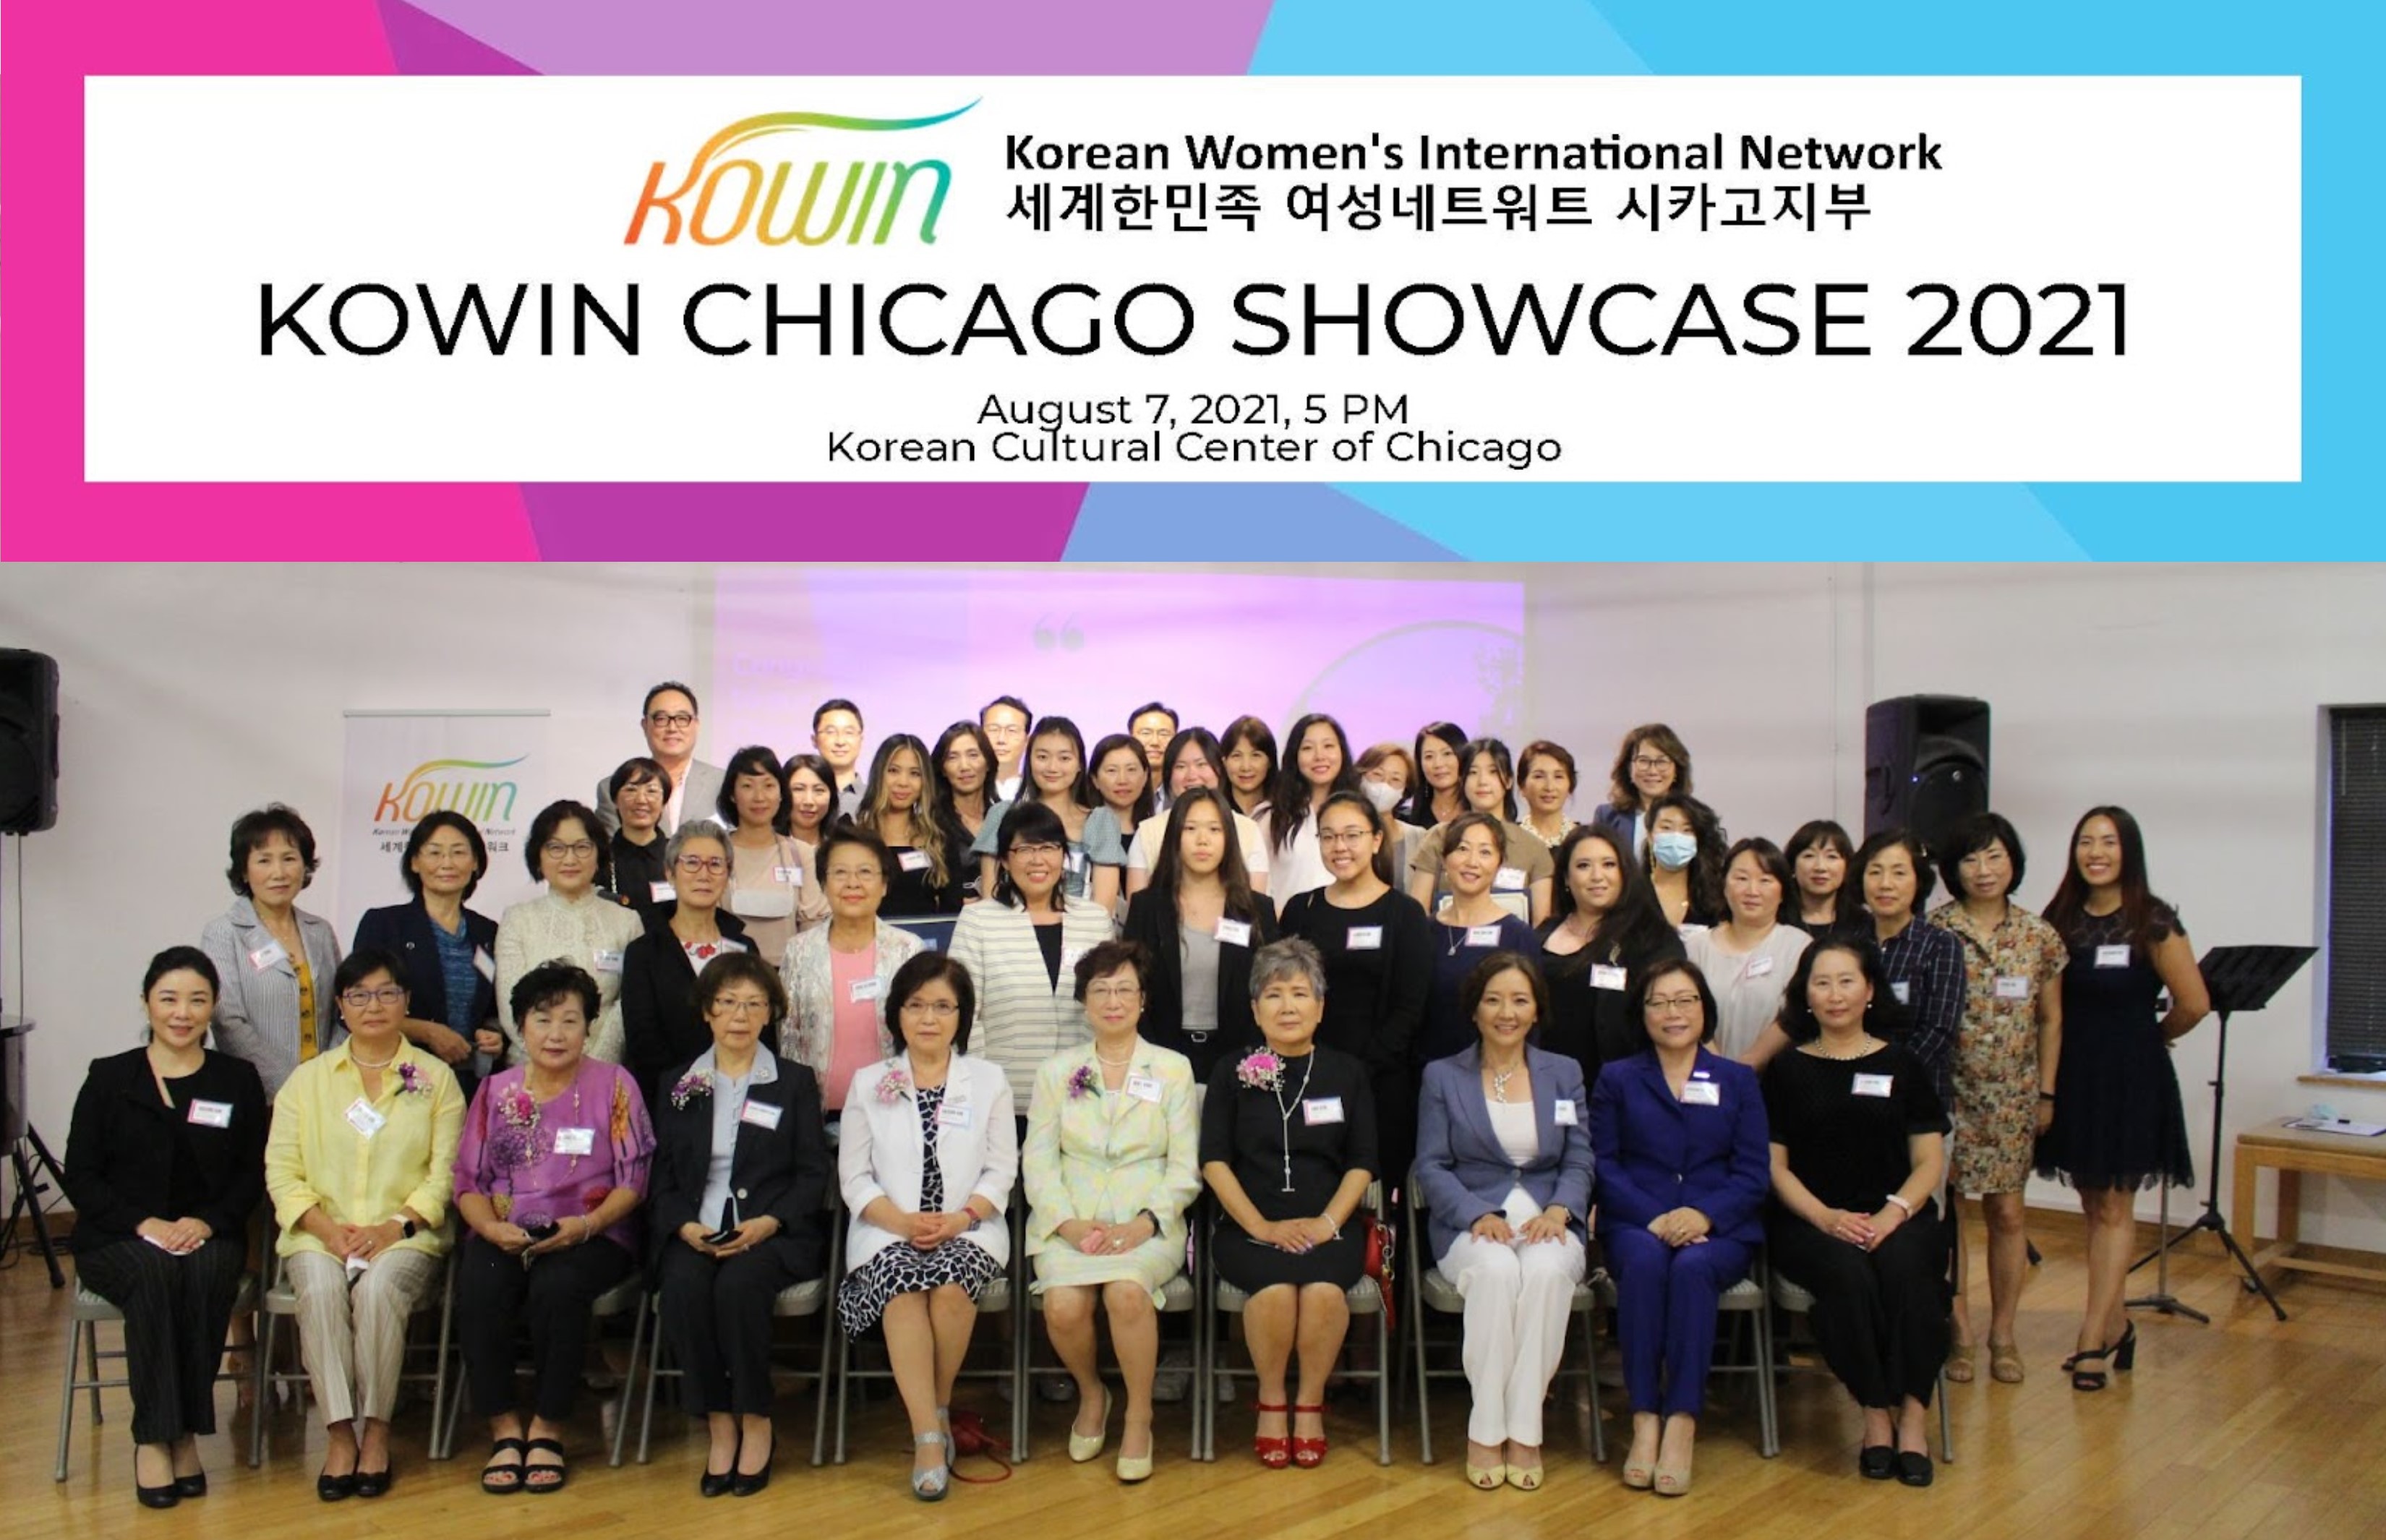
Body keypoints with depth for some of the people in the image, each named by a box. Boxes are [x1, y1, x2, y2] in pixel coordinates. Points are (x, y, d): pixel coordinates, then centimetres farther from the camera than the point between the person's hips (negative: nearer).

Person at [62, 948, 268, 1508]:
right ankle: (154, 1436, -29)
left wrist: (207, 1221, -13)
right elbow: (81, 1175, 2)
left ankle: (185, 1431, -26)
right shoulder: (109, 1078, 8)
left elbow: (253, 1174, 6)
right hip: (119, 1239, 0)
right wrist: (143, 1222, -14)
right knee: (154, 1275, -34)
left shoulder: (238, 1079, 10)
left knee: (206, 1274, -34)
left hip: (209, 1235, 1)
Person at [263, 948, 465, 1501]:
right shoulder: (308, 1079, 15)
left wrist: (396, 1225, -13)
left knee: (379, 1287, -33)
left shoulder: (436, 1077, 10)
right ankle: (340, 1435, -25)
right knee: (321, 1289, -31)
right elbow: (281, 1170, 5)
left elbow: (445, 1172, 2)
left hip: (405, 1235, -1)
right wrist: (326, 1227, -11)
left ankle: (376, 1432, -20)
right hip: (320, 1233, 2)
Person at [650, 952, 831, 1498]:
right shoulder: (677, 1086, 17)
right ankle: (717, 1425, -16)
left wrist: (768, 1224, -13)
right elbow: (662, 1175, 11)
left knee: (739, 1284, -33)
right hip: (696, 1231, 2)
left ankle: (757, 1423, -15)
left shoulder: (795, 1082, 11)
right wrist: (684, 1226, -9)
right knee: (682, 1287, -31)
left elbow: (814, 1175, 4)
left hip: (773, 1232, -2)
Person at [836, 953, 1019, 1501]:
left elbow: (1001, 1171, 5)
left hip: (967, 1230, 0)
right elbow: (854, 1176, 5)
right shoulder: (868, 1083, 11)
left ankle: (938, 1408, -7)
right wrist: (902, 1221, -12)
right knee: (903, 1283, -33)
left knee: (950, 1284, -33)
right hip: (889, 1231, 0)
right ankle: (929, 1434, -27)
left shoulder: (989, 1080, 11)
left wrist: (960, 1218, -13)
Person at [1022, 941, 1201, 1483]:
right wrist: (1069, 1223, -11)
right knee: (1063, 1306, -27)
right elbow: (1037, 1160, 6)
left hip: (1147, 1226, -1)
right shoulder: (1056, 1071, 14)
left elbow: (1185, 1168, 3)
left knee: (1127, 1292, -33)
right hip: (1070, 1224, 1)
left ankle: (1139, 1418, -10)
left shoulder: (1173, 1069, 9)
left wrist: (1143, 1225, -12)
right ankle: (1090, 1393, 5)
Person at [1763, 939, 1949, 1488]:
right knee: (1848, 1275, -33)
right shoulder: (1788, 1069, 9)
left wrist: (1895, 1212, -12)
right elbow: (1775, 1165, 5)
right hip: (1809, 1222, -1)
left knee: (1903, 1266, -33)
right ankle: (1875, 1412, -18)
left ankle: (1913, 1413, -23)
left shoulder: (1902, 1066, 12)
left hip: (1897, 1218, 1)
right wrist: (1827, 1218, -12)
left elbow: (1930, 1162, 7)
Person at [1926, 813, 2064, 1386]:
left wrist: (2046, 1092, 7)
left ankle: (2003, 1332, 19)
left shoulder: (2039, 935, 4)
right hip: (1948, 1091, -2)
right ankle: (1959, 1331, 12)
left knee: (2007, 1211, 6)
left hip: (2012, 1096, 2)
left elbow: (2050, 1018, 10)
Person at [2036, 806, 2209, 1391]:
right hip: (2075, 1073, 5)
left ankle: (2092, 1339, 0)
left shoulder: (2152, 921, -9)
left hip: (2131, 1077, -5)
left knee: (2113, 1209, -1)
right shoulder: (2061, 919, 5)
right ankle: (2114, 1326, 21)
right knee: (2093, 1206, 10)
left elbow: (2194, 1003, -10)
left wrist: (2148, 1038, 4)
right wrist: (2047, 1085, 5)